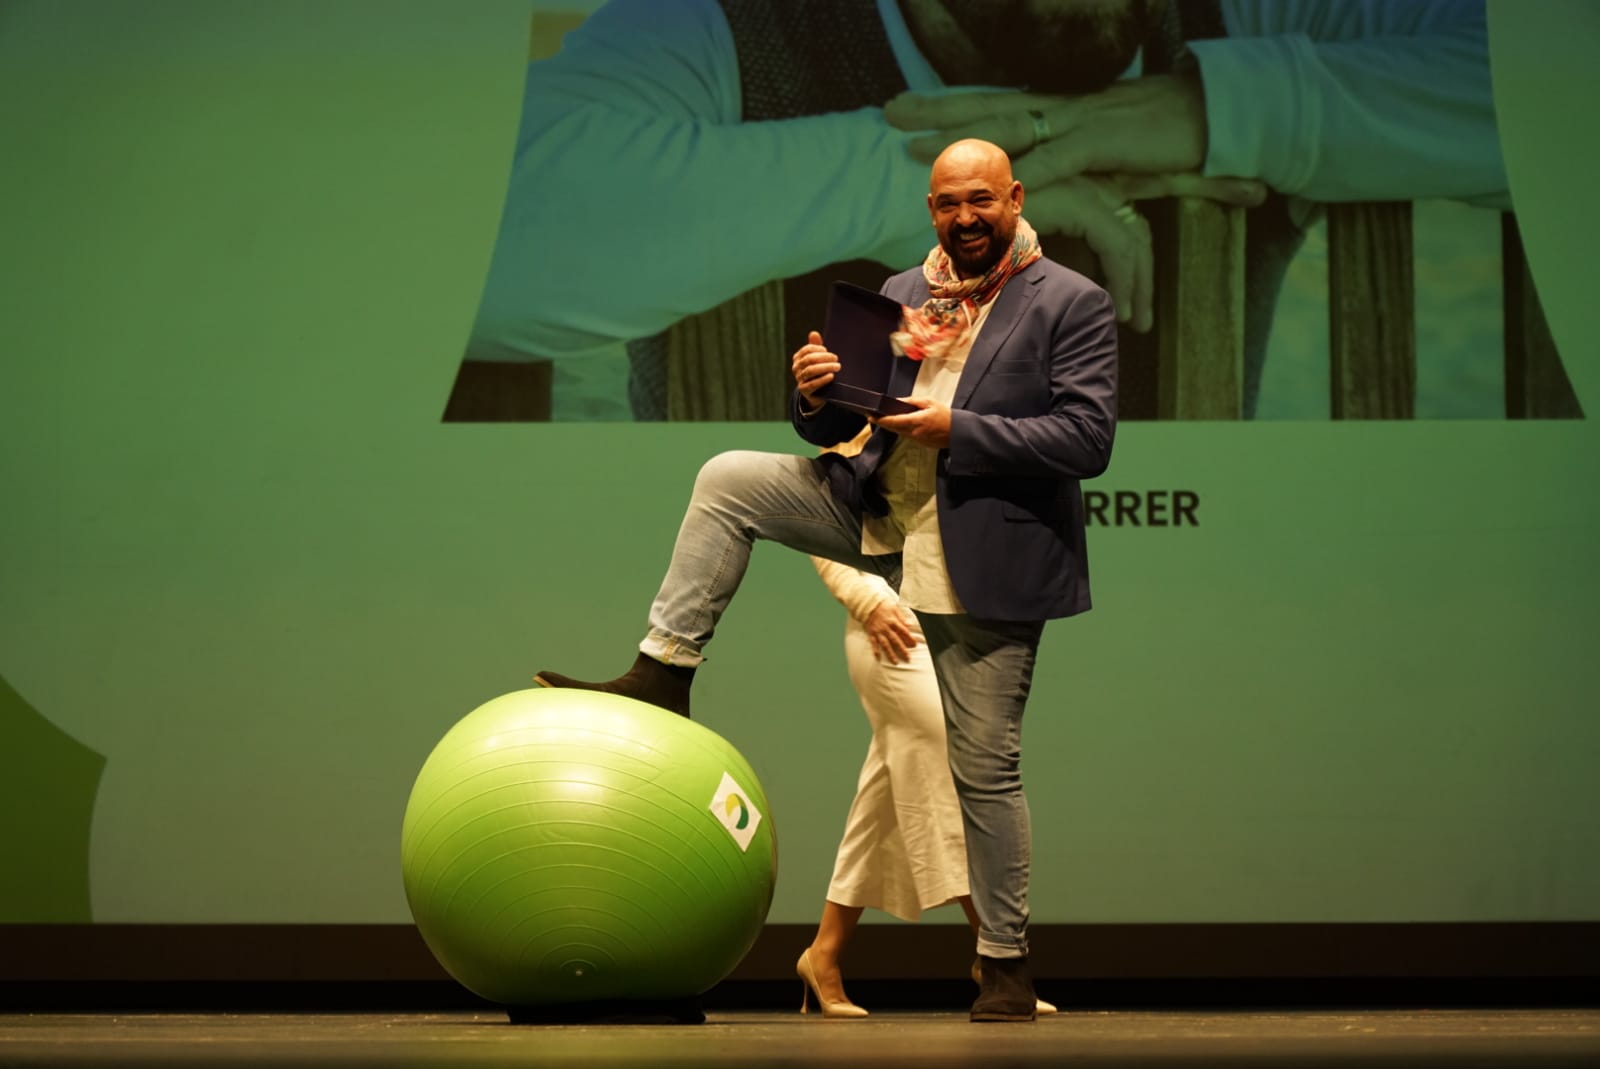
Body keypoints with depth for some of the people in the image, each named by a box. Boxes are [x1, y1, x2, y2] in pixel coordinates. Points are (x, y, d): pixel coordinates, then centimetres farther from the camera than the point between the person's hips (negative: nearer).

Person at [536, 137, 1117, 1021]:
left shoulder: (1072, 306, -7)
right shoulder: (901, 296, 11)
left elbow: (1087, 440, -16)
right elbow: (836, 429, 15)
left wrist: (955, 429, -22)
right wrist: (815, 394, -10)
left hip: (985, 563, -5)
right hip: (880, 520, 5)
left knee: (985, 768, -2)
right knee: (727, 479, -5)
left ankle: (1004, 963, 9)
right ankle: (663, 675, -2)